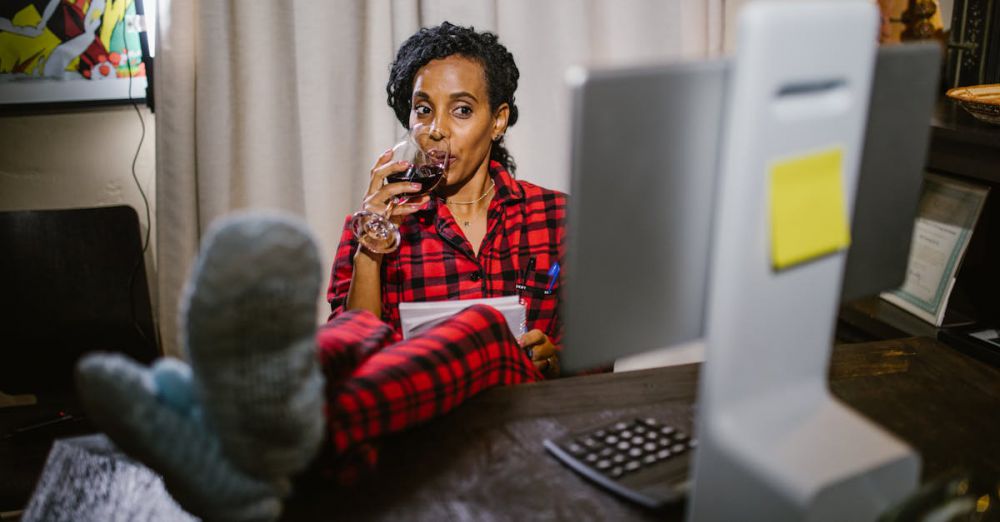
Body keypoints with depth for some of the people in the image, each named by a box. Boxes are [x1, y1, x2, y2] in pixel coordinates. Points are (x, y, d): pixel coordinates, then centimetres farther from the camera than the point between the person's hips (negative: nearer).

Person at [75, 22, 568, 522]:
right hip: (416, 410, 1)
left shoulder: (555, 215, 14)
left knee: (482, 324, -34)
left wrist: (554, 354, -5)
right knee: (360, 331, -32)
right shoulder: (388, 217, 15)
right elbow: (359, 341, 6)